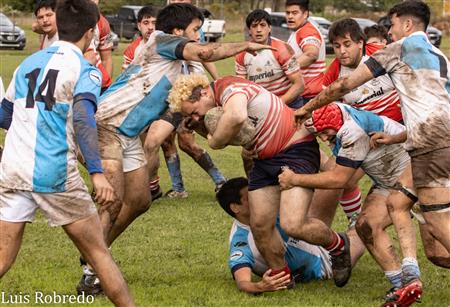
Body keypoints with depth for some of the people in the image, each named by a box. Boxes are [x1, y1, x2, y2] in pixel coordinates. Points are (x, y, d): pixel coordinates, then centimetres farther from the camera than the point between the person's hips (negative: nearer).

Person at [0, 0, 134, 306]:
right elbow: (83, 118, -19)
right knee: (98, 251, 9)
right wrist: (97, 172, -27)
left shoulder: (29, 63, 16)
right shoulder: (85, 70, -2)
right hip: (55, 174, -5)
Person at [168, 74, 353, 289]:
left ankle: (338, 245, 8)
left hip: (296, 149, -9)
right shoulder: (214, 108, 7)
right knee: (260, 225, 3)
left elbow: (236, 116, -45)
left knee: (292, 225, -19)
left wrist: (215, 142, -29)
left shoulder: (230, 88, -23)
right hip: (265, 159, 9)